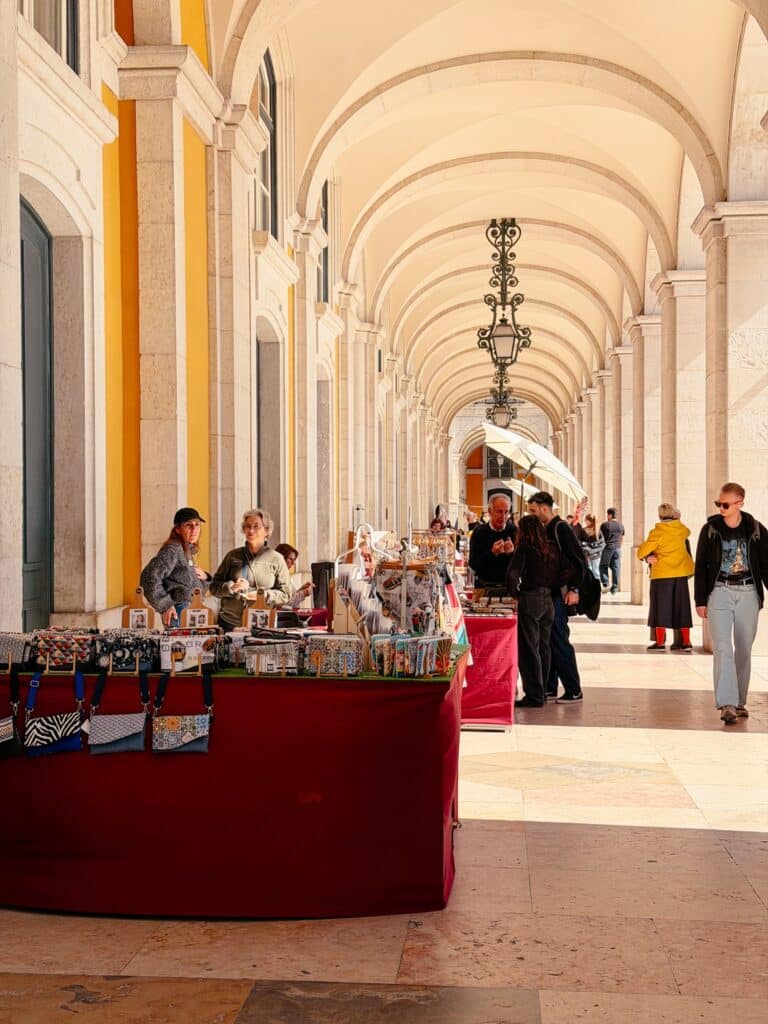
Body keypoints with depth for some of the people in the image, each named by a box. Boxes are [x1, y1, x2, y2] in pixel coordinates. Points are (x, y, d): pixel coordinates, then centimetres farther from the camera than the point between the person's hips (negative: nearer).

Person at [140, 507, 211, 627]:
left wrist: (204, 578, 5)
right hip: (179, 614, -9)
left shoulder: (188, 550, 17)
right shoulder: (173, 549, -10)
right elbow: (149, 577, -21)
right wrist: (165, 606, -15)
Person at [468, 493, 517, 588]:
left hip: (509, 585, 1)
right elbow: (473, 565, -4)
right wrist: (492, 553, -19)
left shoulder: (514, 531, 3)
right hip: (484, 586, 0)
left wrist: (512, 552, -19)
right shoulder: (479, 532, 1)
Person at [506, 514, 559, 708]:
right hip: (548, 601, 7)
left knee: (528, 649, -2)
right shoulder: (550, 550, 10)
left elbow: (512, 575, -17)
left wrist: (515, 594, -5)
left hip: (530, 600, -7)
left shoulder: (524, 548, -8)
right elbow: (557, 578, 11)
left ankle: (534, 696, -2)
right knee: (543, 648, 13)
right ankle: (541, 693, 21)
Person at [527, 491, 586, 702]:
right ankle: (549, 687, 19)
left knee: (559, 641, -8)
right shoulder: (546, 530, 15)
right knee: (547, 641, 11)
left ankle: (574, 690, -2)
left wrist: (574, 589, -17)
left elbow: (580, 560, -16)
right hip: (548, 593, 9)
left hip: (560, 594, -9)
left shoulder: (561, 528, -12)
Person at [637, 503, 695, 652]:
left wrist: (644, 556, 15)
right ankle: (686, 641, 12)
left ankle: (660, 642, 1)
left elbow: (643, 550, -9)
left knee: (661, 607, 2)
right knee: (681, 607, 10)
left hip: (662, 574, -4)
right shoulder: (682, 529, 3)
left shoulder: (657, 532, -12)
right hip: (681, 573, 4)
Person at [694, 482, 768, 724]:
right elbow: (701, 566, 4)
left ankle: (740, 702, 19)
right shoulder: (710, 529, 1)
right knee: (723, 647, -12)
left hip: (748, 593, 1)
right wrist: (700, 600, 0)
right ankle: (727, 704, -18)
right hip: (719, 593, -1)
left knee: (744, 649, 7)